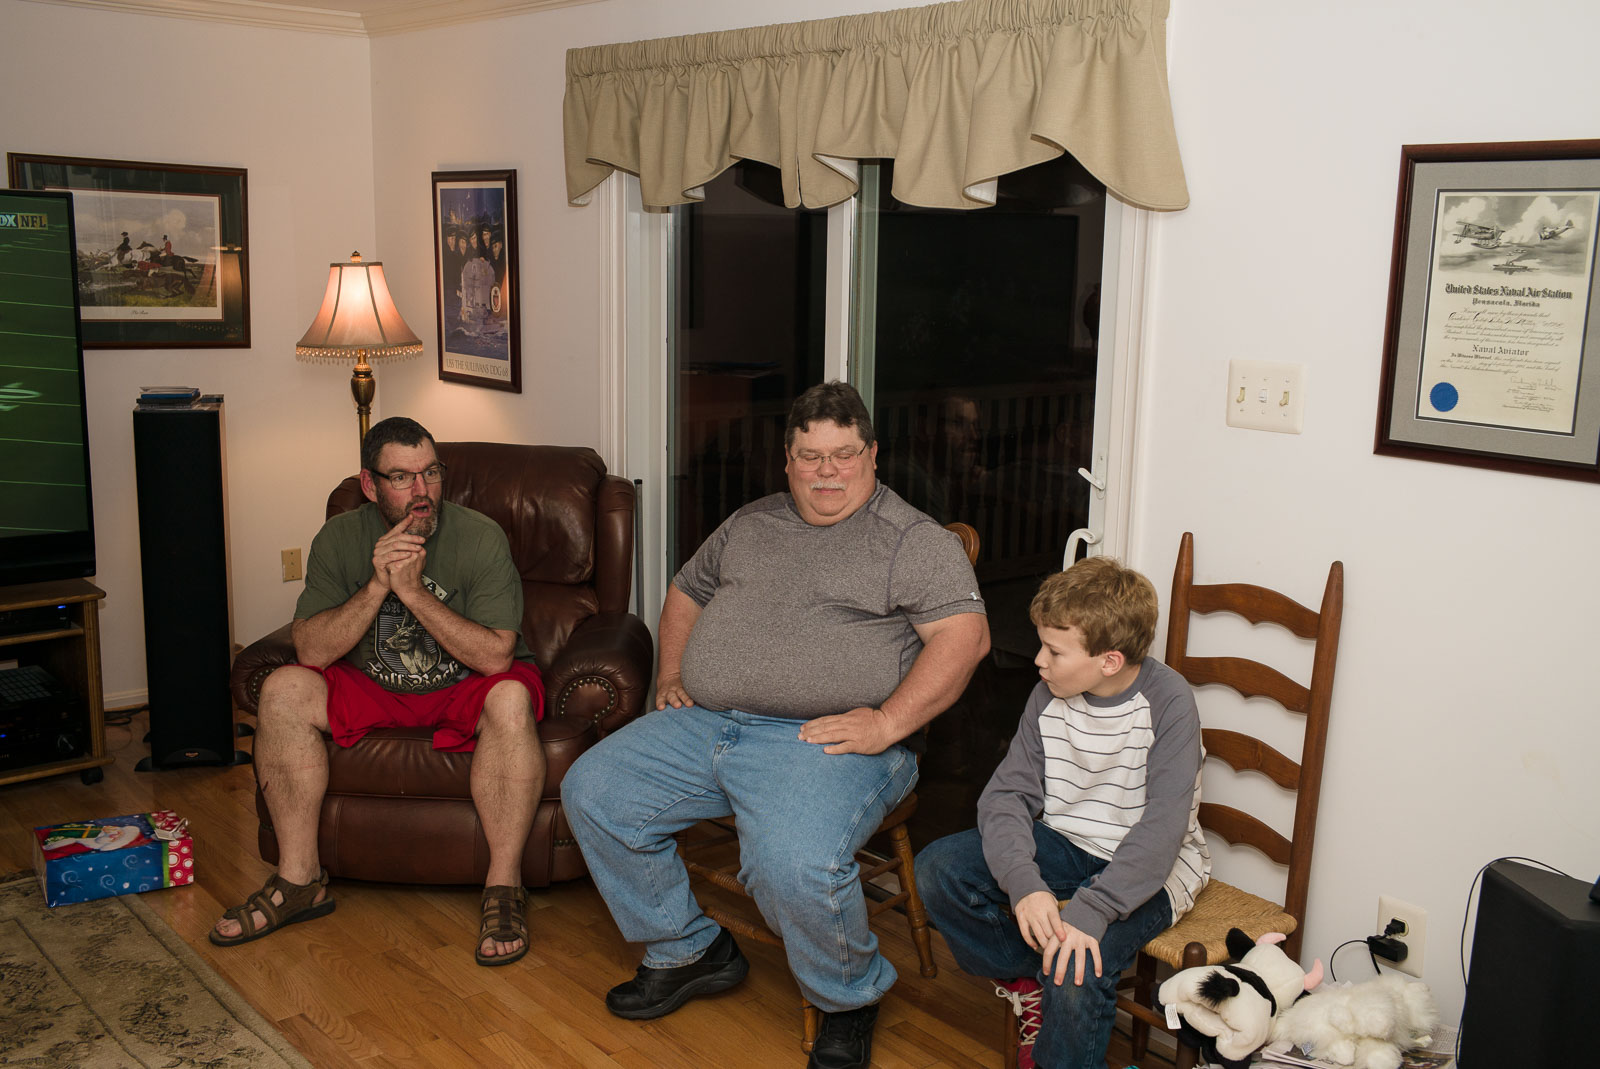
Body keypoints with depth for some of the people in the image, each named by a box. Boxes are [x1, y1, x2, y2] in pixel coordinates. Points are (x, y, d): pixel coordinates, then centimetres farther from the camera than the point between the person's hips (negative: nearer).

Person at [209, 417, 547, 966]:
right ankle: (299, 879, -8)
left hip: (465, 690, -3)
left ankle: (504, 886, -24)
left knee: (511, 699, -35)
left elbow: (495, 656, -24)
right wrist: (377, 587, -27)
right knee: (283, 690, -19)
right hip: (373, 689, 3)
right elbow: (312, 650, -14)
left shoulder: (481, 538, -18)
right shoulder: (339, 539, -7)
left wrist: (413, 591, -30)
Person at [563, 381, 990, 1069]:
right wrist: (671, 676, 17)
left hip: (826, 741, -7)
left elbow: (965, 634, -12)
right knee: (592, 791, -3)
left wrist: (887, 723, -20)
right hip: (704, 726, 7)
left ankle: (849, 998, 1)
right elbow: (686, 592, 33)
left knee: (794, 864, -33)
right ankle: (689, 950, 15)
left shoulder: (914, 541, 0)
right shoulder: (749, 524, 20)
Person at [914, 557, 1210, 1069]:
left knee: (1077, 961, -32)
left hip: (1147, 866, -5)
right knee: (938, 868, -13)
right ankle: (1030, 990, 3)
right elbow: (1007, 793, -7)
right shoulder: (1049, 697, -4)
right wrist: (1024, 884, -26)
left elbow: (1162, 828, -25)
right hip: (1066, 844, 6)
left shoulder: (1167, 701, -19)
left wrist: (1090, 910, -35)